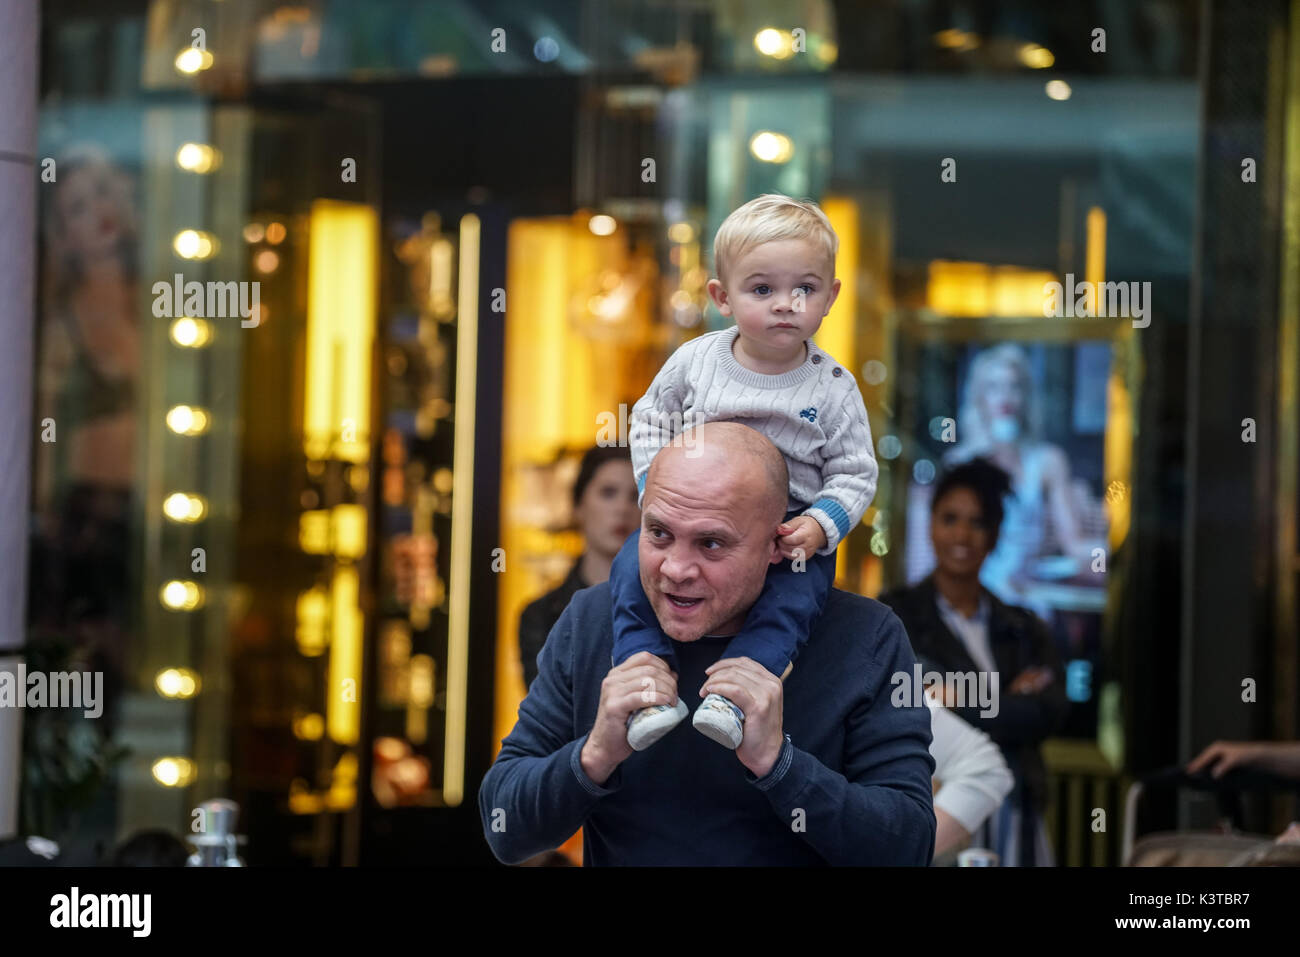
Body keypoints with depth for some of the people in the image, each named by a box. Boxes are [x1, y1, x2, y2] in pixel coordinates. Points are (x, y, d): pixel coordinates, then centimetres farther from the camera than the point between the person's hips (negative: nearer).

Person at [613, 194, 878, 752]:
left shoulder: (832, 390, -3)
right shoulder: (695, 360, 1)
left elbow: (855, 475, 1)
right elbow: (651, 418, 13)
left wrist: (819, 526, -18)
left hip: (788, 532, -2)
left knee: (794, 598, -30)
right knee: (632, 567, -22)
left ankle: (731, 694, -38)